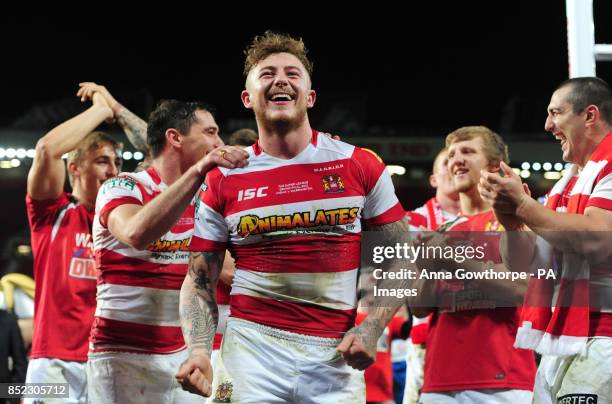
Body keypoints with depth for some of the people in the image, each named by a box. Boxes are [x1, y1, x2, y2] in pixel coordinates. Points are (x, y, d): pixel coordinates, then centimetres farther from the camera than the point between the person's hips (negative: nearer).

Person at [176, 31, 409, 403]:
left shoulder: (361, 167, 3)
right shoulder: (224, 181, 4)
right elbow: (200, 281, 6)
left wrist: (371, 329, -8)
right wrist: (198, 350, -11)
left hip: (335, 356, 0)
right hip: (252, 347, 0)